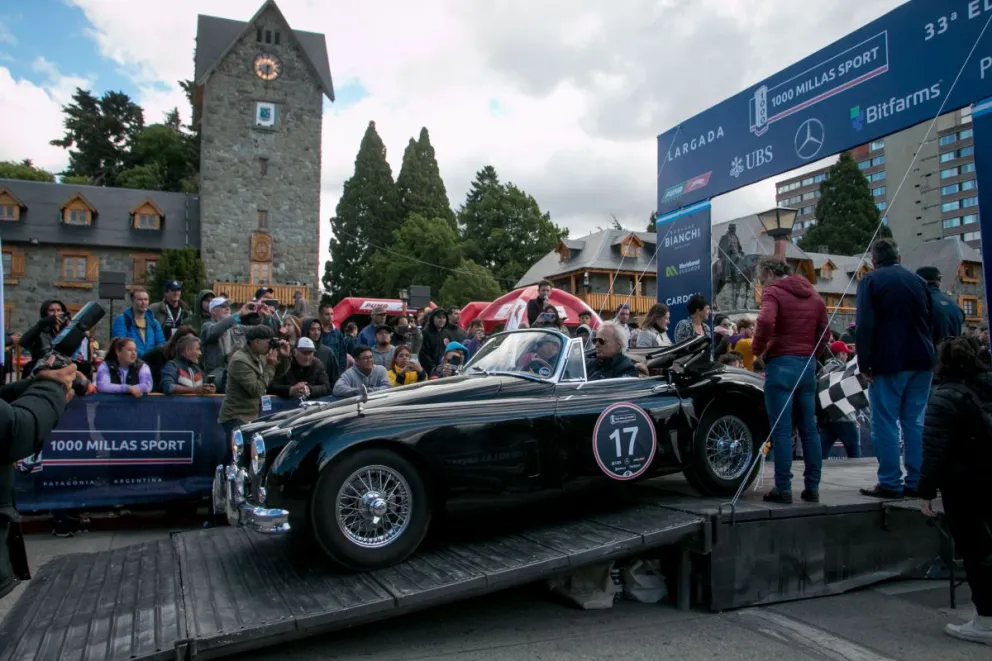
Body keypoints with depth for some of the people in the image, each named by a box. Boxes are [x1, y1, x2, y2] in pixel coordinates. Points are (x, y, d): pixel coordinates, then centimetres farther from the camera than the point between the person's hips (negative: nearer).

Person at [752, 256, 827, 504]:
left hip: (781, 365, -7)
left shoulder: (773, 291, -6)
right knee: (809, 430, 10)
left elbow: (766, 321, -24)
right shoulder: (814, 295, 16)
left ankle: (783, 489, -1)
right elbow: (823, 334, 15)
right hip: (808, 366, 7)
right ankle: (812, 488, 14)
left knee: (781, 431, -3)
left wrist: (758, 349, -11)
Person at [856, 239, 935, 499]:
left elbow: (865, 325, -13)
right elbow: (931, 322, 16)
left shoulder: (871, 281, -4)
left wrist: (864, 363, -8)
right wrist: (928, 358, 21)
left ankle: (890, 483, -2)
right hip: (921, 362, 6)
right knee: (915, 423, 9)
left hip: (889, 363, -5)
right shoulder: (918, 280, 13)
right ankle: (916, 482, 11)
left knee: (885, 424, -2)